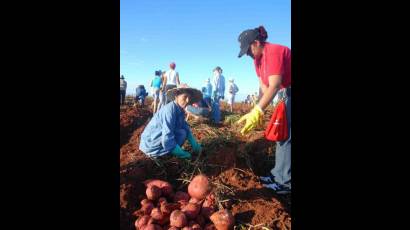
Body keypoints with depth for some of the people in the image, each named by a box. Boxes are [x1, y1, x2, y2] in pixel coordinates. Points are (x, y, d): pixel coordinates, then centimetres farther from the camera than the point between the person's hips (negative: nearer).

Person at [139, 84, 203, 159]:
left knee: (184, 131, 11)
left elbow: (186, 128, 9)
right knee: (182, 133, -15)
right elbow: (167, 138, -30)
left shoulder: (180, 110, 1)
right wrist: (182, 153, -20)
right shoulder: (170, 109, -26)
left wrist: (194, 144, -3)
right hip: (151, 145, -9)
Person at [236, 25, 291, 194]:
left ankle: (285, 180, -1)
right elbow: (263, 87, 1)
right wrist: (258, 111, -10)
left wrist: (256, 112, -39)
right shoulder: (258, 58, 4)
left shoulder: (274, 52, -24)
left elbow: (274, 86, -33)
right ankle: (279, 174, 17)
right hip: (288, 93, 9)